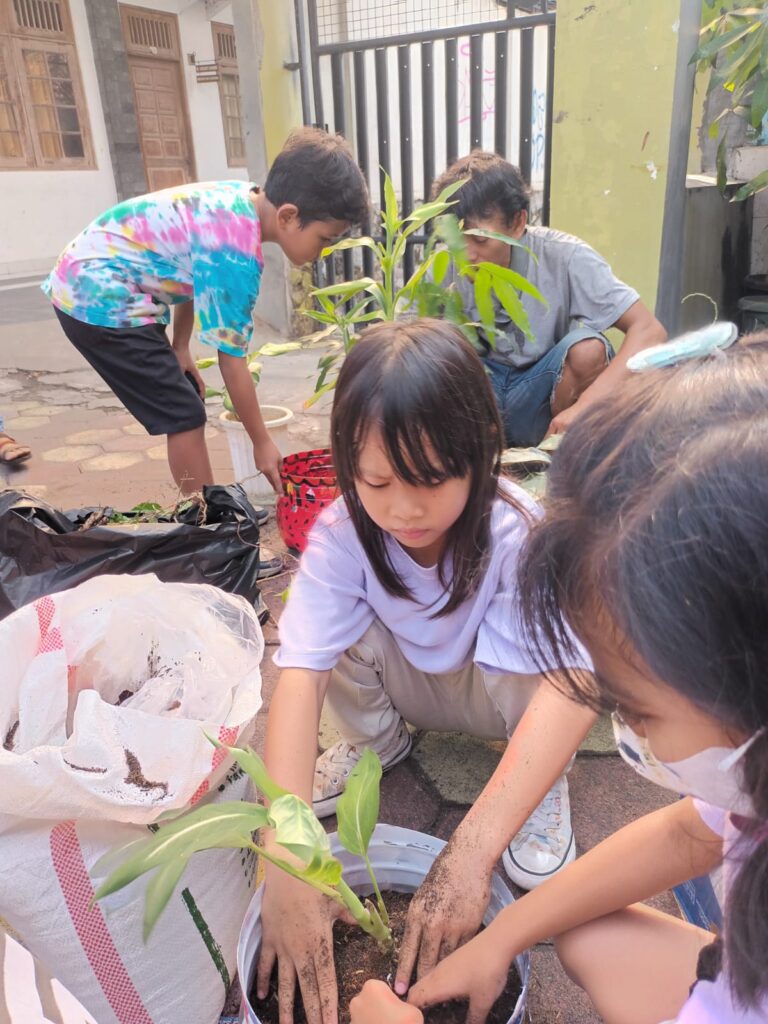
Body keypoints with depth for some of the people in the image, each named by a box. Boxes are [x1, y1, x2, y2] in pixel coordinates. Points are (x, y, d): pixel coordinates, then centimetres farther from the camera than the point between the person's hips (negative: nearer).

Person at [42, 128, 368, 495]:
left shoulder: (241, 200, -1)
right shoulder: (236, 254, -26)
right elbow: (232, 359, -21)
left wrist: (179, 348, 14)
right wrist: (262, 443, -11)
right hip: (100, 300, -9)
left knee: (184, 409, 12)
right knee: (185, 417, -8)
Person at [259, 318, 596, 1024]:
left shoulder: (517, 532, -33)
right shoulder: (341, 536, -28)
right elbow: (299, 674, -36)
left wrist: (471, 850, -53)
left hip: (498, 698, -2)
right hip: (407, 683, 3)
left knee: (529, 643, -35)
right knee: (342, 629, -27)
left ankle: (547, 782, -3)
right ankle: (377, 740, 5)